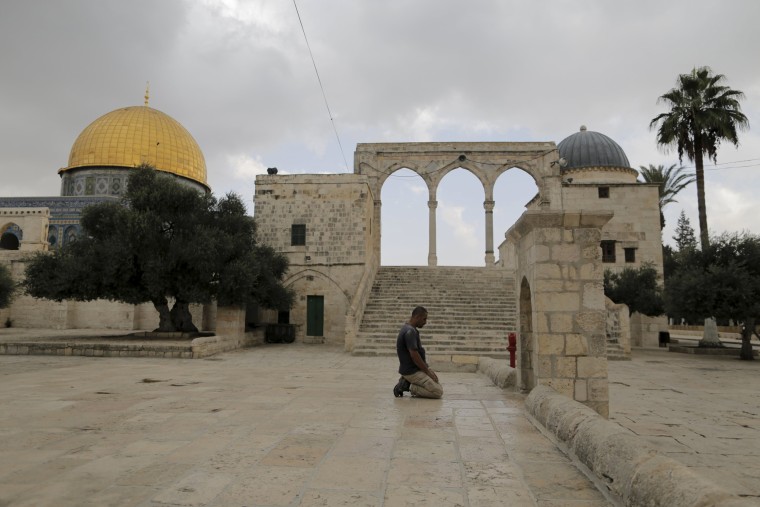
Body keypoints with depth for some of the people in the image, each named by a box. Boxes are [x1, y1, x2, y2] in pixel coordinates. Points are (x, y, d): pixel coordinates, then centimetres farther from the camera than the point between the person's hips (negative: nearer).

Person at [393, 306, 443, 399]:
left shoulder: (409, 329, 11)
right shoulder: (410, 331, -21)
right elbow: (414, 355, -24)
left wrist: (428, 370, 14)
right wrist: (428, 372, -14)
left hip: (415, 367, 10)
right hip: (412, 371, -10)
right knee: (438, 391, -12)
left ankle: (407, 383, 11)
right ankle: (409, 387, -6)